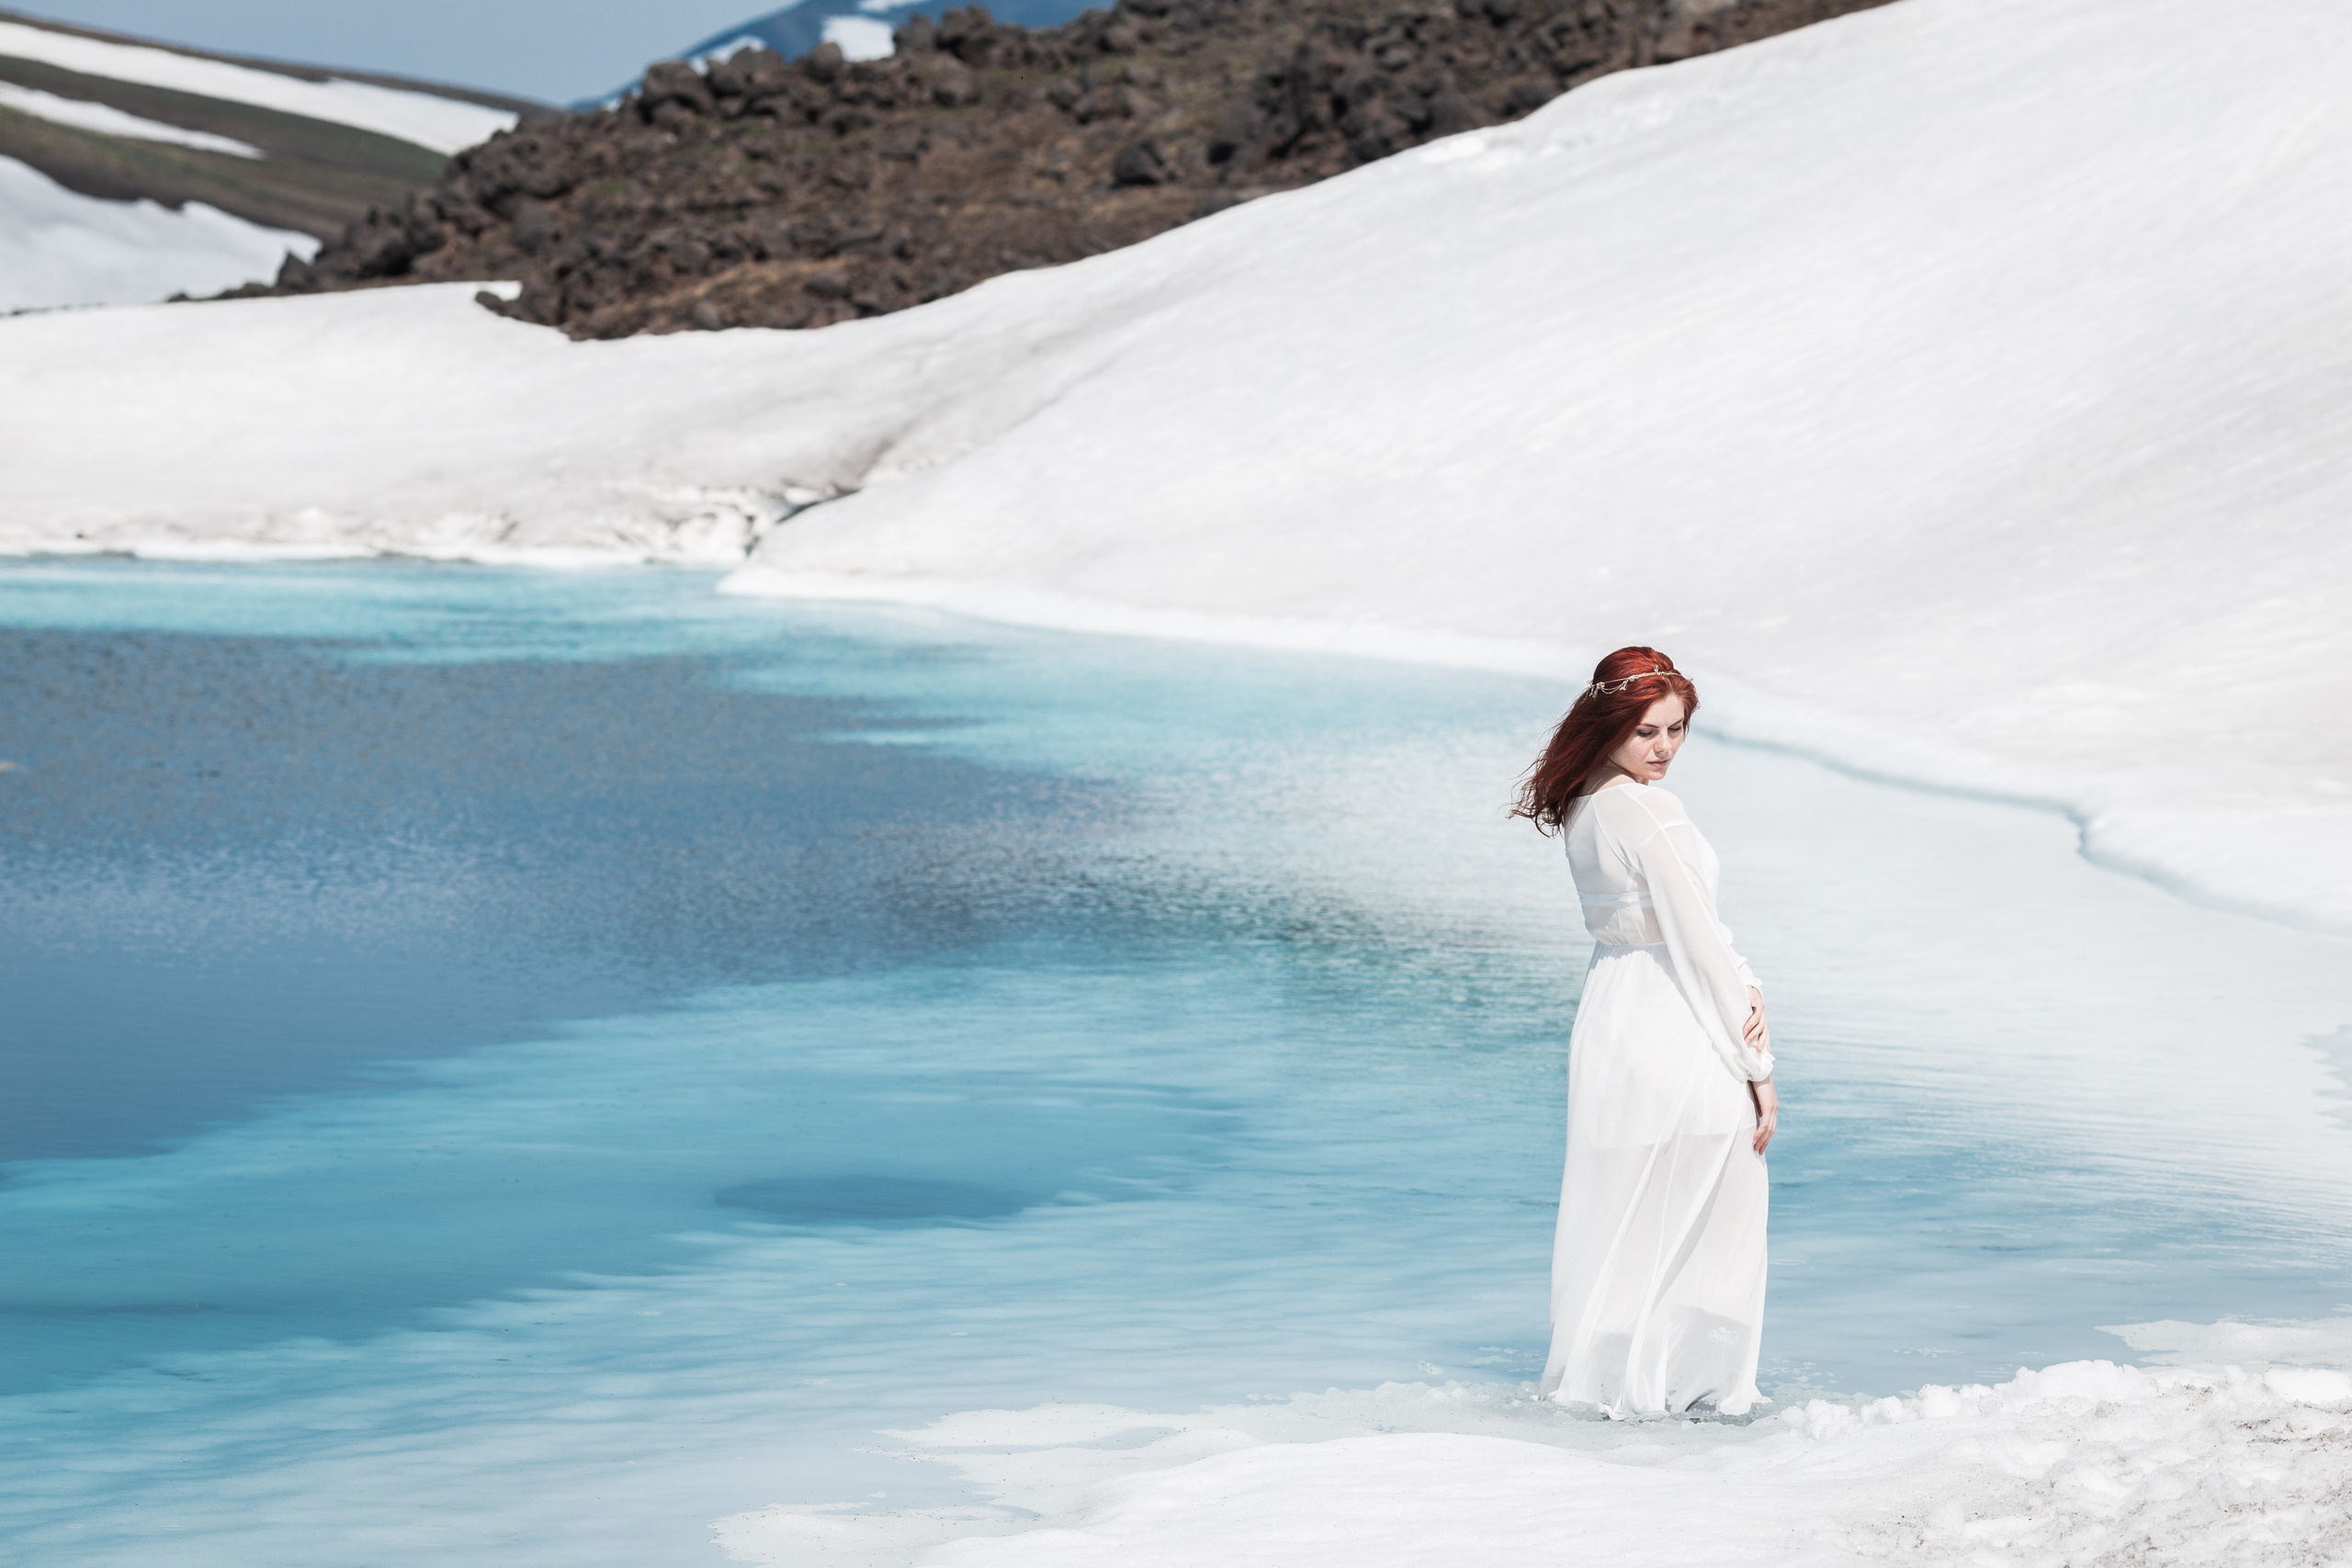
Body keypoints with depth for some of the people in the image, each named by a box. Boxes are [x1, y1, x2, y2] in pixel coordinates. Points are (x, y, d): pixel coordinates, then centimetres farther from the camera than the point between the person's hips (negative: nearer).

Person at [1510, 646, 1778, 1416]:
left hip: (1611, 1015, 9)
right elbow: (1697, 940, -18)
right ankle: (1704, 1382, 16)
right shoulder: (1648, 812, -22)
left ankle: (1600, 1375, 26)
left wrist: (1748, 988, -5)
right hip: (1680, 1036, -9)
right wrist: (1758, 1067, -12)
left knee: (1618, 1207, 18)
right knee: (1714, 1216, 6)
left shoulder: (1581, 807, 6)